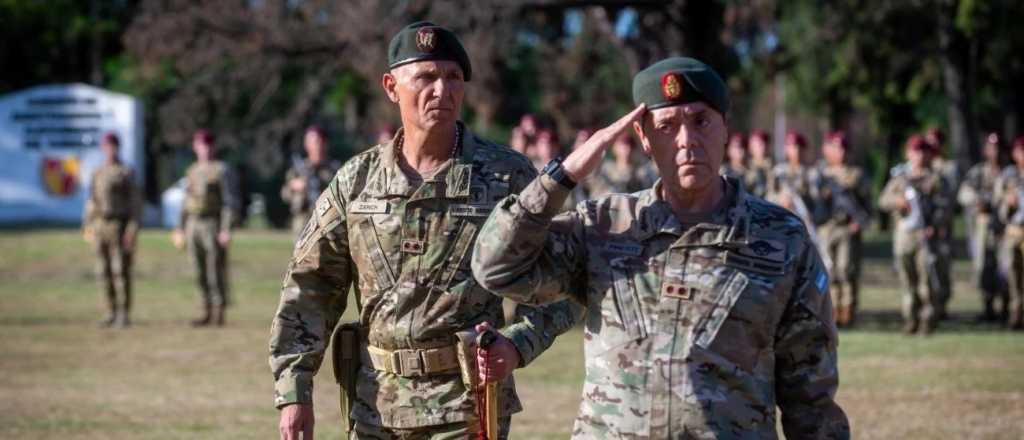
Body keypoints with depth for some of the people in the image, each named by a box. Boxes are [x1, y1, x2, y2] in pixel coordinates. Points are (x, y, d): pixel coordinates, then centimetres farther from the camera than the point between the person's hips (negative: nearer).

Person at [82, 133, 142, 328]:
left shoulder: (127, 173, -3)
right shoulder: (97, 174, 14)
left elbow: (136, 202, -8)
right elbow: (91, 201, 17)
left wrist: (132, 229, -16)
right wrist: (86, 226, 9)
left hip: (120, 227, -6)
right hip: (99, 226, 6)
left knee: (121, 271, -8)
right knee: (104, 272, 4)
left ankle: (124, 315, -4)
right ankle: (113, 314, 11)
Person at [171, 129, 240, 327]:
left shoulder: (223, 170, -3)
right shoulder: (192, 172, 16)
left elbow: (230, 202, -9)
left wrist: (226, 229, -18)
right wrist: (180, 228, 17)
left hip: (214, 226, -6)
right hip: (193, 225, 6)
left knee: (216, 270, -7)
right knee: (200, 273, 6)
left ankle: (220, 312, -2)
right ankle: (207, 312, 11)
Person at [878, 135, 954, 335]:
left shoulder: (936, 180, 5)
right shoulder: (899, 178, 18)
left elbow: (945, 207, -3)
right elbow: (883, 200, 8)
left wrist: (933, 226, -17)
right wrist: (897, 201, -14)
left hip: (927, 235, -4)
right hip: (903, 234, 4)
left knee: (928, 280, -8)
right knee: (908, 281, 5)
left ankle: (929, 319, -3)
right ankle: (911, 318, 12)